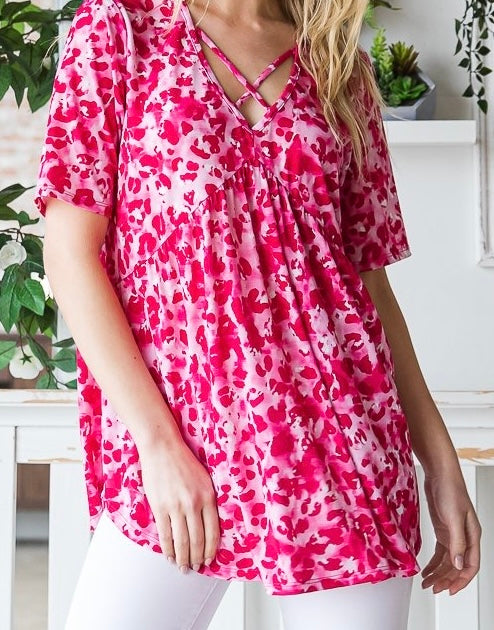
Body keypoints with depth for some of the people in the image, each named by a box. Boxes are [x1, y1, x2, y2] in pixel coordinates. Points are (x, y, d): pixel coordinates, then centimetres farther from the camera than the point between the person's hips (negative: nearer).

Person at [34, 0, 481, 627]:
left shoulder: (340, 66, 15)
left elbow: (371, 281, 16)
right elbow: (70, 249, -3)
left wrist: (439, 459, 10)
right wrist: (158, 442, -11)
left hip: (344, 438, 3)